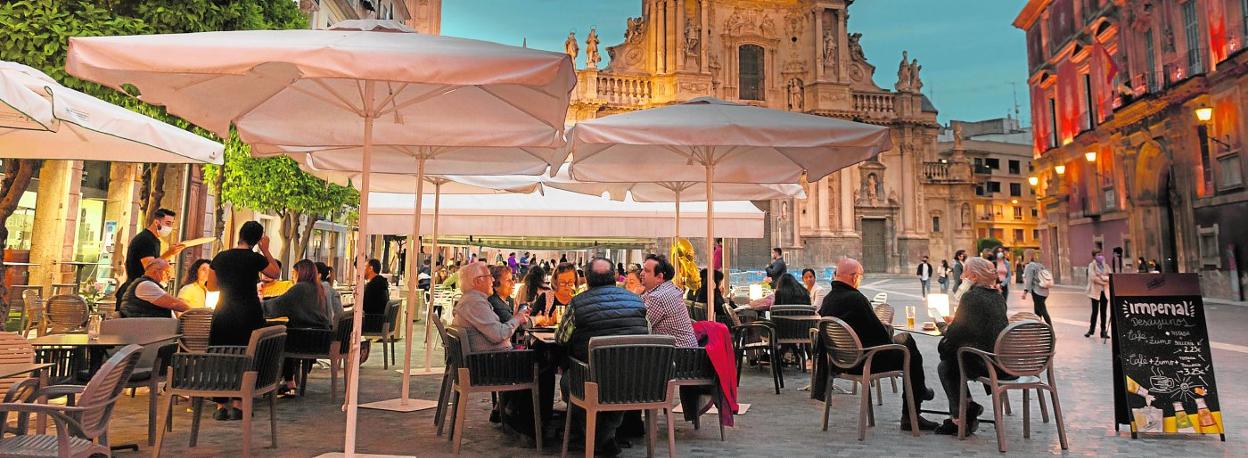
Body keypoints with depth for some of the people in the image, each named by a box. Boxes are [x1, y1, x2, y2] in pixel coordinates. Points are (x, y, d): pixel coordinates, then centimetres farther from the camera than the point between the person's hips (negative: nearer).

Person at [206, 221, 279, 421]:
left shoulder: (220, 257, 4)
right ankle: (238, 406, 5)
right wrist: (265, 250, 10)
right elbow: (276, 273, 9)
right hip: (248, 314, -3)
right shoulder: (255, 258, -8)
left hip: (223, 313, 4)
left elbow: (211, 286, 12)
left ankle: (221, 406, 12)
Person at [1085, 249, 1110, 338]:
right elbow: (1093, 278, -12)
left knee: (1104, 311, 5)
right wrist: (1104, 281, -8)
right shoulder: (1091, 265, 0)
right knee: (1095, 311, -4)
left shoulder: (1106, 266, 13)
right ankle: (1091, 329, 8)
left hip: (1105, 291, 4)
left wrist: (1102, 277, -12)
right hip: (1096, 291, -4)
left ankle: (1103, 331, 9)